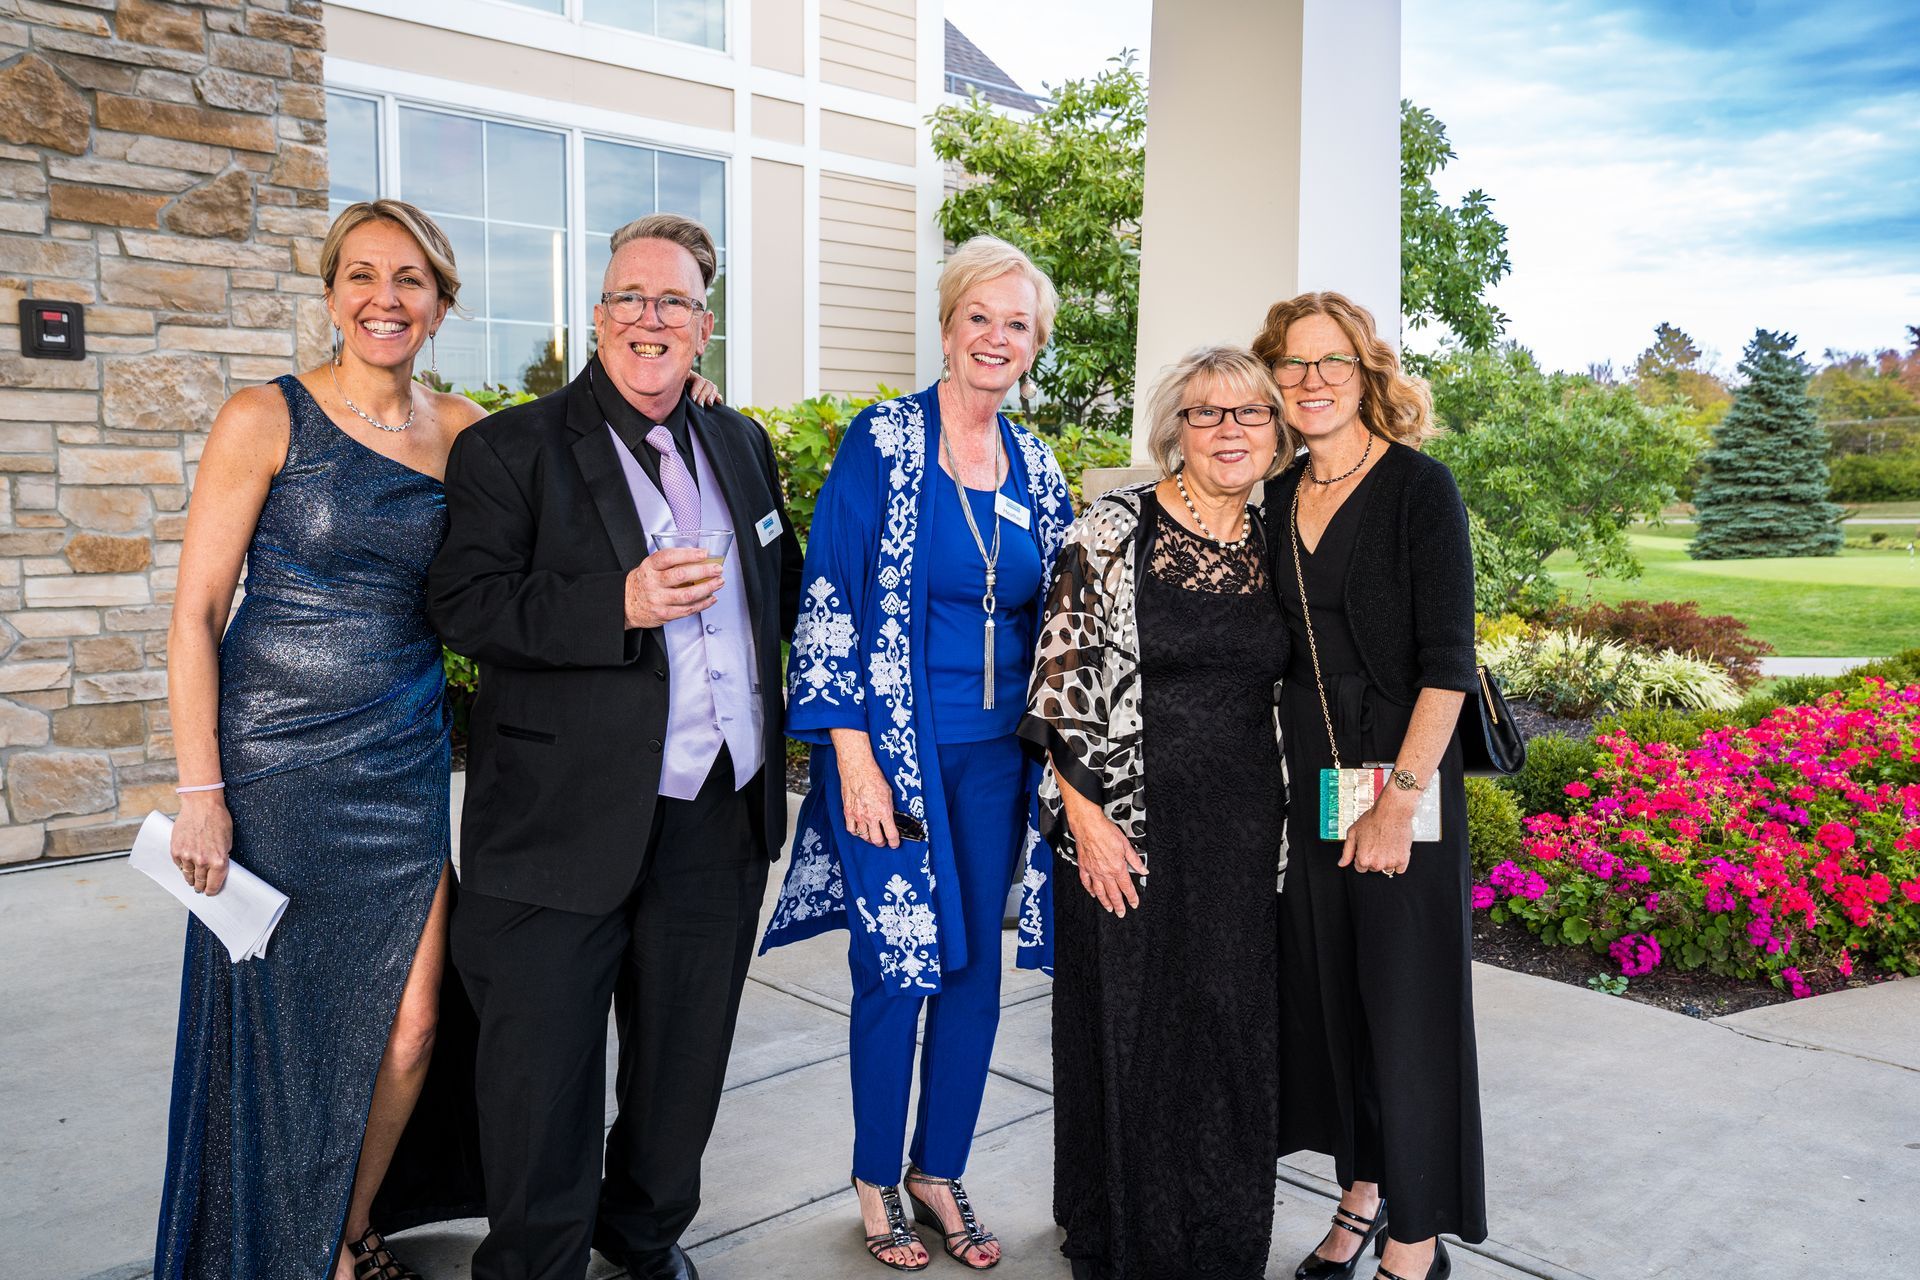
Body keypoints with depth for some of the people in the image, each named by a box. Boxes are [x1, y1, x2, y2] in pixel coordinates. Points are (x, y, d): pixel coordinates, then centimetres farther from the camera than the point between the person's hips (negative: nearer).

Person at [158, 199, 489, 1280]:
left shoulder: (459, 428, 4)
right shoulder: (267, 420, -7)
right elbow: (196, 614, -6)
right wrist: (202, 792, -10)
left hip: (406, 764, 4)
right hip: (279, 763, -3)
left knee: (409, 1030, 6)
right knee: (288, 1028, 9)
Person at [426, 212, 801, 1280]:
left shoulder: (742, 445, 12)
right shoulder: (510, 450, -4)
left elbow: (783, 584, 22)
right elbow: (465, 607, -13)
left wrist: (779, 731, 12)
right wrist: (619, 607, -25)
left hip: (725, 818, 5)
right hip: (568, 823, -5)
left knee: (686, 1055, 20)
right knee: (543, 1076, 6)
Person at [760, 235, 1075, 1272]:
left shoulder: (1034, 466, 8)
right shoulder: (881, 443, -7)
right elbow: (831, 603, -11)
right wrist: (855, 758, -15)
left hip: (993, 756, 5)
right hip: (893, 749, -5)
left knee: (975, 968, 11)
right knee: (895, 969, 3)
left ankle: (939, 1173, 30)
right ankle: (876, 1183, 26)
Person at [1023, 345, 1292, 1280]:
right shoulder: (1113, 529, -8)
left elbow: (1281, 689, 14)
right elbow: (1060, 678, -9)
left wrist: (1277, 824, 11)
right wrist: (1087, 817, -13)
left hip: (1243, 833, 4)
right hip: (1128, 825, -4)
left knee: (1231, 1028, 12)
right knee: (1126, 1026, 7)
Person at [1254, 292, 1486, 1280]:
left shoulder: (1419, 488, -8)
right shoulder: (1278, 500, 9)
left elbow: (1447, 660, -13)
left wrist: (1400, 797, -18)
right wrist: (1273, 771, 7)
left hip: (1402, 773, -5)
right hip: (1301, 773, 6)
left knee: (1407, 1000, 2)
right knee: (1323, 987, 13)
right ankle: (1361, 1193, 32)